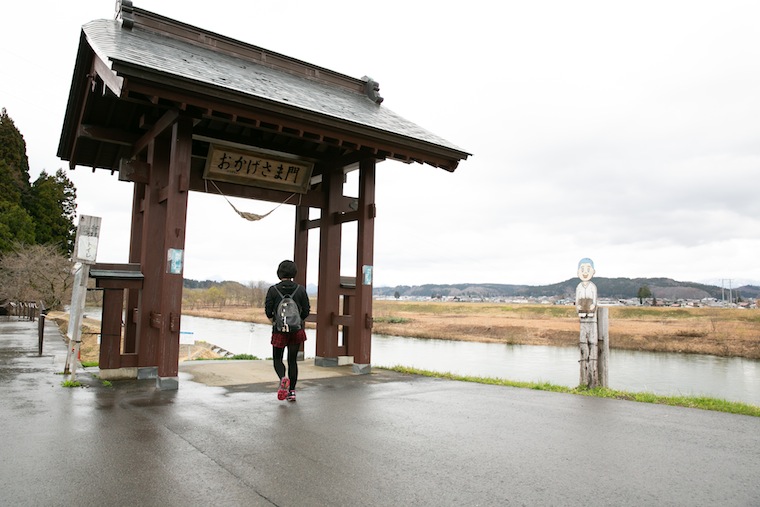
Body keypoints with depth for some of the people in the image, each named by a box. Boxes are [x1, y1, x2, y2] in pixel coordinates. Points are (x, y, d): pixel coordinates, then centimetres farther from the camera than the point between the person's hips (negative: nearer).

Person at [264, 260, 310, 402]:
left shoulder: (273, 290, -7)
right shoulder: (300, 289, -3)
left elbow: (268, 311, -7)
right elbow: (306, 311, -2)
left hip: (279, 330, -2)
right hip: (297, 330, 2)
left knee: (277, 359, 13)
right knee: (293, 360, 13)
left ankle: (283, 378, -16)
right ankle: (292, 391, 12)